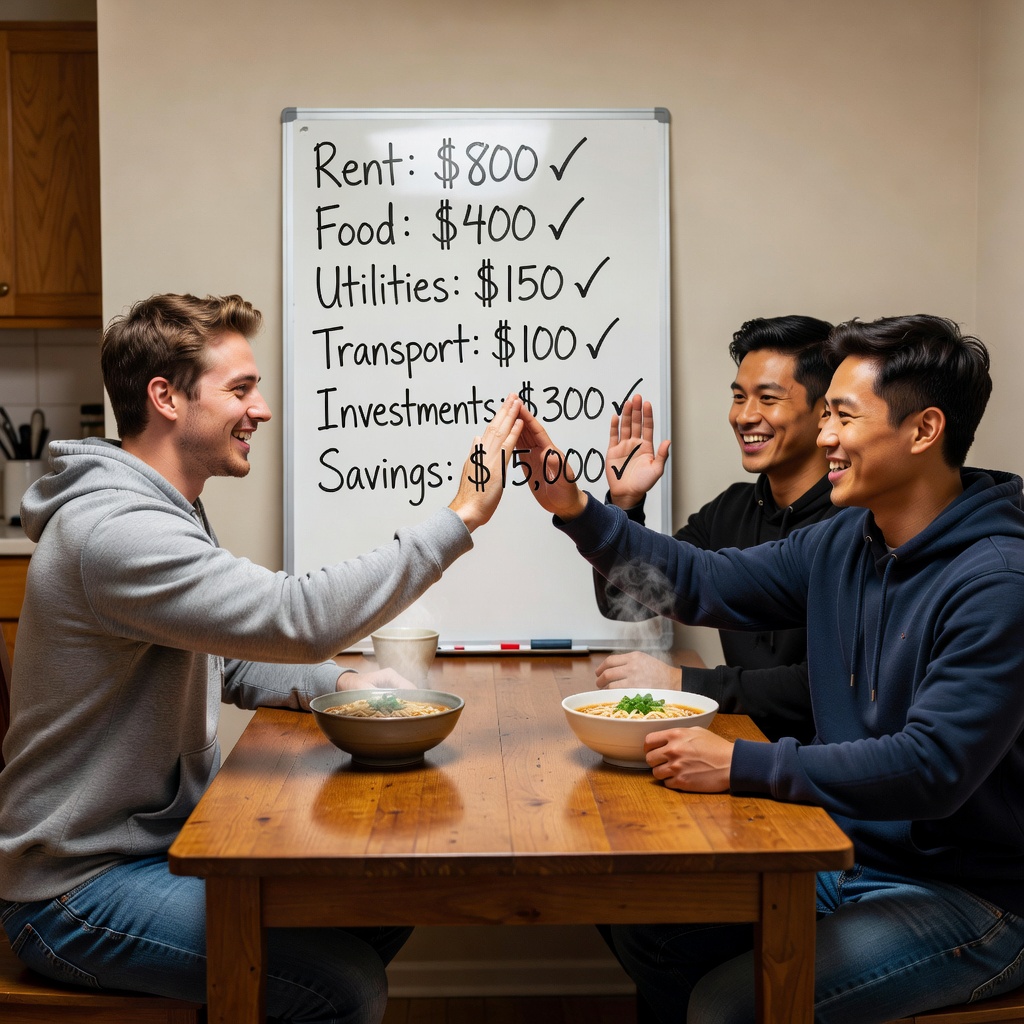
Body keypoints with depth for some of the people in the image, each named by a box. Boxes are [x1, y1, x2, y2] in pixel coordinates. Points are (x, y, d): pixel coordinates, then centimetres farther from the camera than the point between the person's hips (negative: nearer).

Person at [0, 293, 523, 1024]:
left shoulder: (169, 514, 9)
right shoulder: (114, 533, -26)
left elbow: (224, 662, 16)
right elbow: (299, 618, -37)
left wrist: (340, 684, -3)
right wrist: (460, 516, -30)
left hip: (171, 834, 10)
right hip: (80, 888, -10)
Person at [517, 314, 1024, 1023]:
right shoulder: (845, 541, 2)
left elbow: (931, 766, -30)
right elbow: (703, 584, 6)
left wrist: (740, 766, -30)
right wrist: (575, 508, -4)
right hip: (846, 857, 8)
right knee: (644, 928, 6)